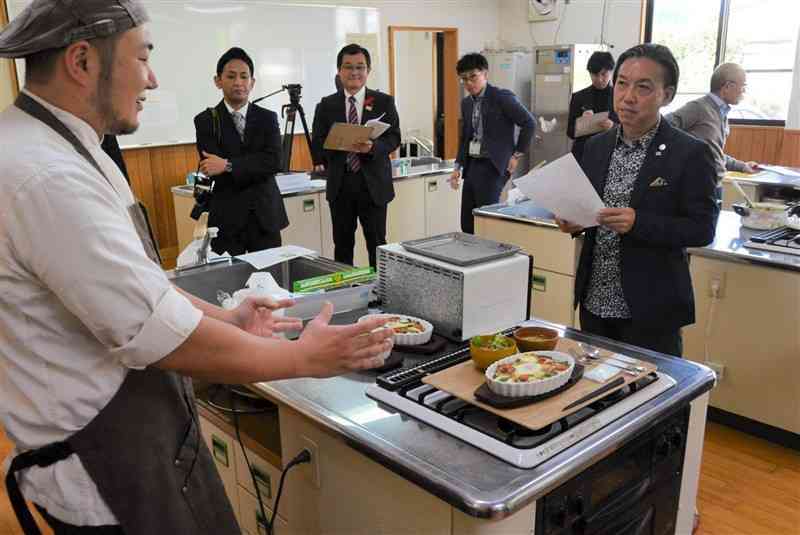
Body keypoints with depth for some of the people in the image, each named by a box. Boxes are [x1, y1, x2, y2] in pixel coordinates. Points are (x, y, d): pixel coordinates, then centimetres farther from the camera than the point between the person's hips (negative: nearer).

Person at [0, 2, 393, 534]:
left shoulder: (56, 148, 6)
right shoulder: (45, 177, -28)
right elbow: (165, 338, -27)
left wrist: (224, 318, 8)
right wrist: (307, 357, -16)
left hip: (139, 429, 9)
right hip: (108, 469, -9)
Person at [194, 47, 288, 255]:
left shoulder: (268, 118, 7)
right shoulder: (206, 121, 2)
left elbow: (275, 161, -9)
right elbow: (212, 169, -9)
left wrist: (228, 165, -17)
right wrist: (256, 169, -9)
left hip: (265, 215, 2)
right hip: (227, 218, -2)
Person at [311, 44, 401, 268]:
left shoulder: (384, 102, 4)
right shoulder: (327, 105, 8)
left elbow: (394, 137, -3)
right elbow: (318, 140, 6)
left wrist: (372, 147, -23)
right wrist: (321, 161, -15)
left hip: (373, 183, -1)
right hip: (340, 184, 2)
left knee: (377, 245, 5)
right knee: (342, 245, 8)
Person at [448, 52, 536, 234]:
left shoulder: (502, 97, -8)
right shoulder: (466, 103, 14)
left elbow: (529, 123, -9)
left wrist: (517, 154, -8)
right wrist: (458, 167, 13)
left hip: (492, 166, -7)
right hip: (472, 165, 7)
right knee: (467, 224, 7)